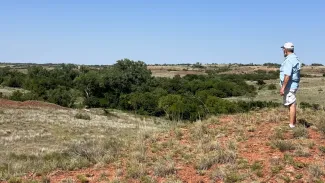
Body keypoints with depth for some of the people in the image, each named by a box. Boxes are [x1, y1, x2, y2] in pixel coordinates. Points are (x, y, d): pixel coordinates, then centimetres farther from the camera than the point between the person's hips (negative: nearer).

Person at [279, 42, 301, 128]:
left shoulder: (289, 60, -18)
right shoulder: (295, 58, 14)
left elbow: (287, 75, -25)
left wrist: (282, 88, -23)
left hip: (289, 85, -10)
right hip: (294, 85, 10)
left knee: (291, 105, -6)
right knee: (292, 104, 16)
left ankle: (292, 125, -2)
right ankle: (293, 123, 23)